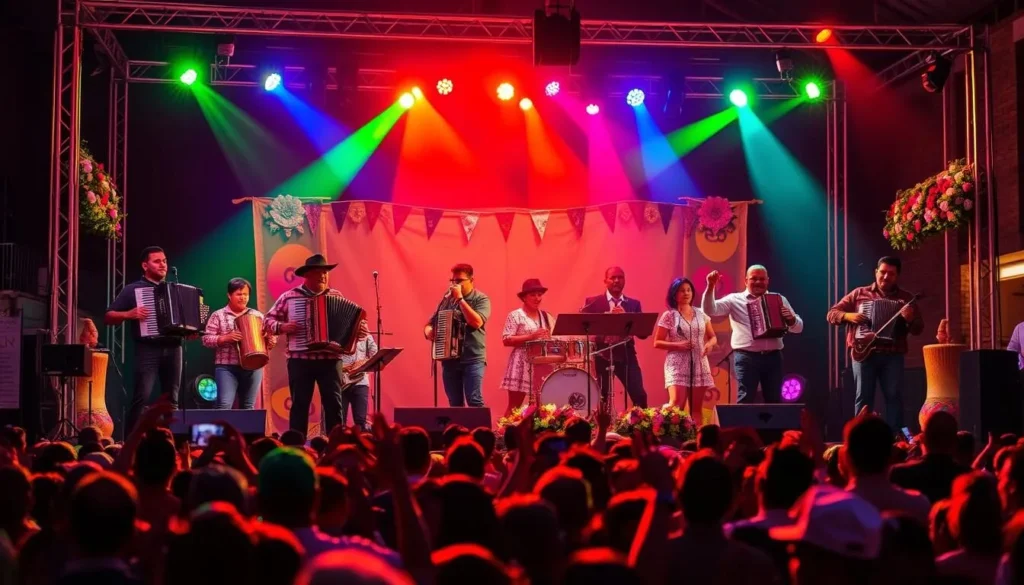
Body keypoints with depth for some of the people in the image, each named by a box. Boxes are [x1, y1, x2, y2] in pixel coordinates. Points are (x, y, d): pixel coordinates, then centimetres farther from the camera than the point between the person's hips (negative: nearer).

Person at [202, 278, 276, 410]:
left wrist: (271, 340, -7)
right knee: (224, 405, -15)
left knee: (248, 407, 4)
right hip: (227, 367, -3)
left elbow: (269, 335, 16)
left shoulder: (257, 315, 14)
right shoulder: (218, 315, 5)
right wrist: (226, 338, -17)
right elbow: (206, 339, -1)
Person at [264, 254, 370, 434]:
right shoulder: (289, 297, 3)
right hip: (300, 360, -2)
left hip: (330, 360, 2)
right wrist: (282, 327, -14)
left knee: (334, 404, 0)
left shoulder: (336, 296, 10)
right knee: (299, 405, 2)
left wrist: (360, 330, -7)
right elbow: (269, 320, 6)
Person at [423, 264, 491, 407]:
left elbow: (476, 322, -18)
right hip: (449, 359, 5)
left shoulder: (481, 299, -1)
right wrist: (428, 331, -8)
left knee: (474, 400, -13)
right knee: (454, 403, 7)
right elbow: (431, 323, 16)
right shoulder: (447, 299, 12)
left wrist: (460, 299, -15)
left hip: (472, 359, -5)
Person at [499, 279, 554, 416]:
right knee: (514, 406, -4)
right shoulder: (515, 316, -2)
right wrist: (531, 336, -18)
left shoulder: (546, 317, 15)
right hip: (522, 365, -5)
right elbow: (506, 340, -10)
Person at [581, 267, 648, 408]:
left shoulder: (634, 304, 10)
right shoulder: (593, 302, 4)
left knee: (639, 395, -9)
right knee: (604, 397, 5)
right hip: (603, 356, -1)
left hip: (626, 356, 1)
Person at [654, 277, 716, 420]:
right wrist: (677, 345, -16)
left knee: (696, 408, 4)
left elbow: (713, 337, 18)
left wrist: (709, 344, -6)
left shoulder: (701, 314, 10)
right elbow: (657, 343, -1)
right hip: (678, 365, -4)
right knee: (676, 404, -19)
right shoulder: (669, 316, -1)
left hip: (699, 365, 4)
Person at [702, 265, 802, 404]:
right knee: (745, 400, -7)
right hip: (747, 358, -3)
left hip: (773, 357, 3)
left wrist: (791, 320, -10)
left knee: (775, 401, 7)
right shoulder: (735, 299, 6)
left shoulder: (779, 300, 14)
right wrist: (710, 287, -20)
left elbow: (798, 327, 14)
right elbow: (710, 309, -6)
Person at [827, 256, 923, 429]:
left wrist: (910, 319, -19)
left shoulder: (906, 298, 11)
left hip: (892, 355, 0)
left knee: (894, 396, -7)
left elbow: (919, 328, 4)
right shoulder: (859, 293, 9)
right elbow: (832, 314, 8)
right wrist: (849, 316, -13)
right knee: (864, 397, -3)